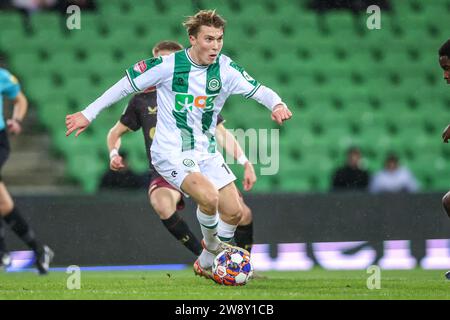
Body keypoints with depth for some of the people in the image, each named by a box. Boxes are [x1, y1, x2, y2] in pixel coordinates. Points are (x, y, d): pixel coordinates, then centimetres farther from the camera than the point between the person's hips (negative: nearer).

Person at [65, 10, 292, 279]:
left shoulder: (226, 69, -6)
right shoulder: (167, 65, -15)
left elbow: (258, 90, -10)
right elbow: (126, 85, -5)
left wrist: (277, 104, -34)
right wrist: (88, 114, -2)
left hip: (207, 151, 5)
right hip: (172, 152, -5)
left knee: (234, 211, 2)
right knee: (208, 197, -28)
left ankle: (206, 264, 26)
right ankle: (213, 247, 3)